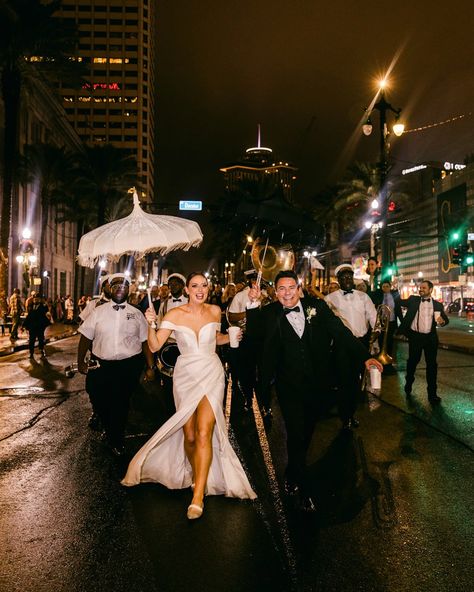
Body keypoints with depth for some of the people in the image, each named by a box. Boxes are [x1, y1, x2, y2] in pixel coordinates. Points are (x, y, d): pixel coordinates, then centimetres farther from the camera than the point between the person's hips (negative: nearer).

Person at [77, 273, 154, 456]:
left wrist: (150, 367, -1)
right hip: (101, 365, 1)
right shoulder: (98, 311, 4)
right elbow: (86, 337, 4)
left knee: (121, 405, 2)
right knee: (100, 402, 5)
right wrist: (81, 362, -2)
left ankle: (116, 442, 28)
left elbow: (146, 341, 3)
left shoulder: (136, 314, 4)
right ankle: (110, 432, 39)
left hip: (129, 366, -1)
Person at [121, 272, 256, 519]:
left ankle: (198, 497, -8)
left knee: (204, 433, -14)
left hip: (211, 374, 0)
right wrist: (150, 324, -26)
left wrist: (232, 337, 3)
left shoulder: (215, 311, 2)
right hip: (185, 376, 0)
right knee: (189, 435, 9)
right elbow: (155, 346, -11)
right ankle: (196, 476, 38)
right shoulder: (175, 315, -5)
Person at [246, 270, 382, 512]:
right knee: (296, 435, -1)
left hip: (316, 383, 3)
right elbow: (255, 332, -18)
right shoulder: (270, 313, -5)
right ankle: (304, 490, 19)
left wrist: (364, 356, -14)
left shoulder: (317, 306, -4)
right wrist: (253, 304, -30)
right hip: (289, 386, -2)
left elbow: (340, 332, -7)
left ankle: (292, 475, 43)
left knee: (306, 432, 18)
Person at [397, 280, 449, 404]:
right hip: (414, 336, 0)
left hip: (430, 338, 0)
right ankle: (408, 386, 34)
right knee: (412, 362, 13)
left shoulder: (437, 305, 4)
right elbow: (398, 302, -2)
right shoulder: (413, 300, 5)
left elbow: (446, 319, 0)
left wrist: (442, 321, -21)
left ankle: (432, 393, 11)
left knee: (432, 364, 3)